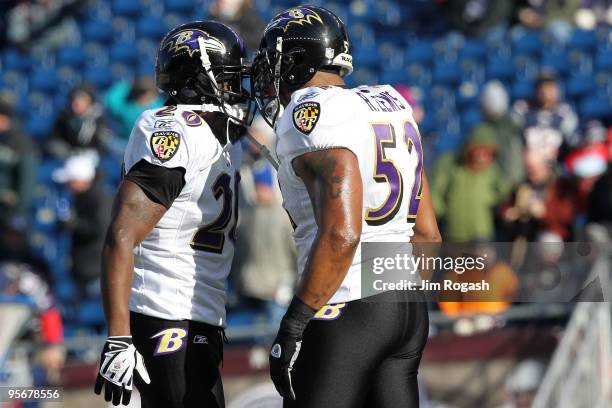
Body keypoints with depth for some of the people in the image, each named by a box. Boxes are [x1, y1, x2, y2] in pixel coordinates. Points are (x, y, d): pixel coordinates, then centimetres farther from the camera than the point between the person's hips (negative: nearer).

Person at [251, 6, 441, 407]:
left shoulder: (313, 115, -12)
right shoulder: (391, 108, 14)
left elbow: (341, 235, -23)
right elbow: (426, 234, 17)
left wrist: (292, 326, -20)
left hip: (346, 313, -8)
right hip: (407, 307, 8)